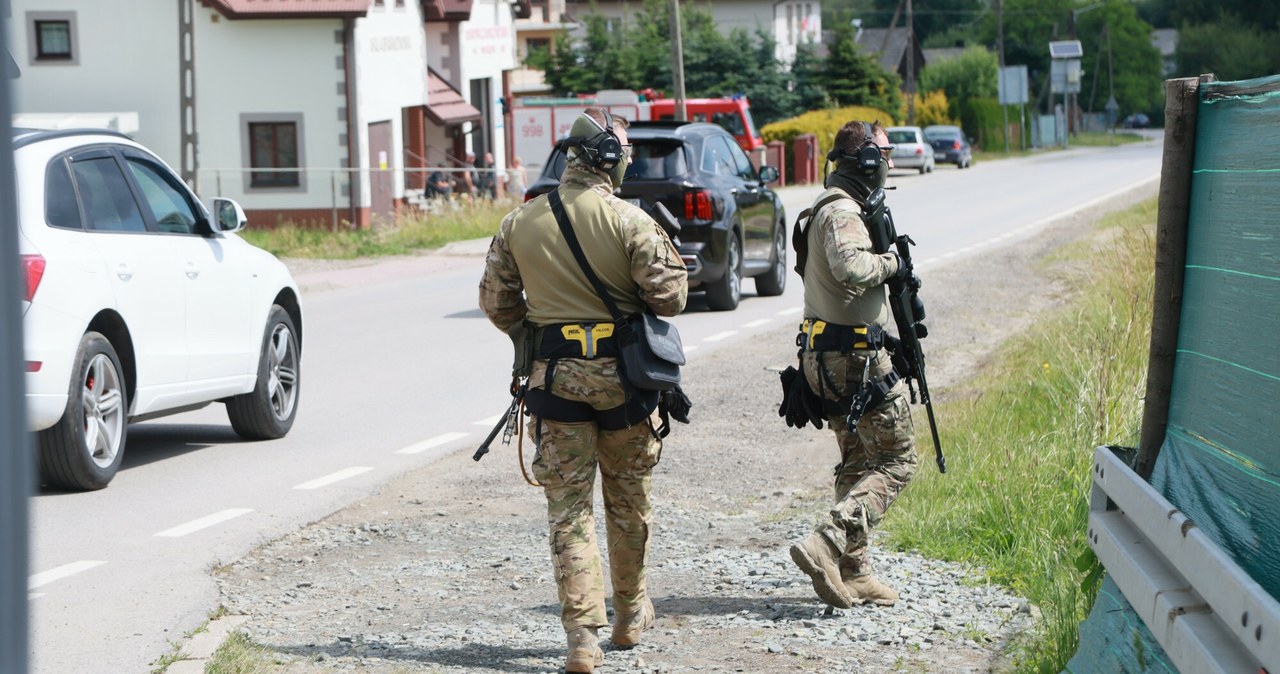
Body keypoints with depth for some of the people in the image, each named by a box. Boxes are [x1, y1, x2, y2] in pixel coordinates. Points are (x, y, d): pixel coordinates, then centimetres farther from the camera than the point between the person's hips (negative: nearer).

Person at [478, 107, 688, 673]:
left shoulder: (520, 223, -1)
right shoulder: (629, 222, -12)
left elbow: (495, 301, 8)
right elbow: (669, 297, -11)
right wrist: (668, 253, 9)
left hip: (554, 375, 1)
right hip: (622, 373, -1)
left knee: (568, 508, 3)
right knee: (629, 500, 17)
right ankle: (630, 614, 32)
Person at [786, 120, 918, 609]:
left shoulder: (832, 208, 16)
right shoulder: (841, 212, -17)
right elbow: (851, 268, -35)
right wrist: (890, 263, -17)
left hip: (828, 359, 10)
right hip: (855, 360, -10)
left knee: (858, 462, 16)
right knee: (896, 461, -5)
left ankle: (853, 572, 17)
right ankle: (827, 546, -16)